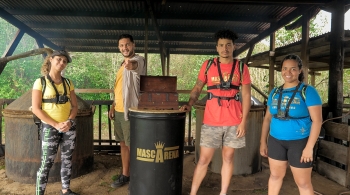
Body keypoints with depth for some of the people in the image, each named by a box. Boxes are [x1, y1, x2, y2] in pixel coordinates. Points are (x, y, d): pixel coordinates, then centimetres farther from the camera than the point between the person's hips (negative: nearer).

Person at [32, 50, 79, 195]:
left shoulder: (68, 83, 6)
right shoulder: (40, 82, -6)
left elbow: (75, 106, 7)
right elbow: (36, 109, -11)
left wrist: (69, 121, -11)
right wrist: (56, 124, -16)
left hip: (69, 127, 4)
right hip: (49, 127, -4)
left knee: (67, 159, 12)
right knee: (46, 163, -3)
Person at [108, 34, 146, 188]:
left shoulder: (138, 60, -9)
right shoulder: (123, 65, 17)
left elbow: (135, 65, -37)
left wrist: (131, 64, -59)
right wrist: (113, 106, 16)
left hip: (130, 110, -9)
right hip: (119, 110, 9)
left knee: (132, 145, -1)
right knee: (123, 143, 15)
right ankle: (125, 175, 29)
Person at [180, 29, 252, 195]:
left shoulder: (241, 68, 3)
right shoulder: (207, 65, 3)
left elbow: (246, 95, 2)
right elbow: (198, 88, 7)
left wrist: (243, 121, -5)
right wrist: (189, 104, -11)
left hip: (234, 121, 1)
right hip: (211, 121, 0)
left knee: (228, 158, 11)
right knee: (204, 159, 4)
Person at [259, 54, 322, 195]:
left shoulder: (308, 91, -9)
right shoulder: (275, 92, 6)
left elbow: (317, 120, -13)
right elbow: (267, 118, 11)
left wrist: (309, 147, -18)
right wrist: (263, 141, 9)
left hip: (299, 142, -4)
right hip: (276, 141, 5)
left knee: (303, 182, 7)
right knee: (275, 175, 18)